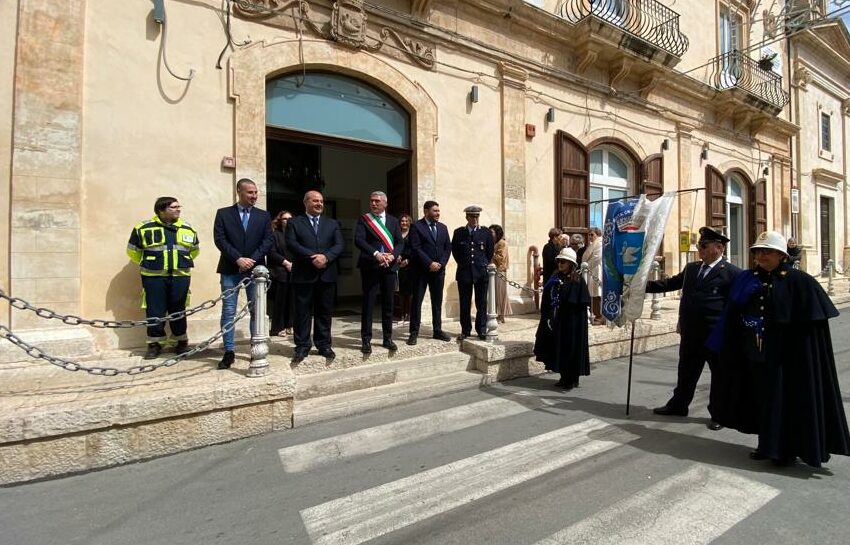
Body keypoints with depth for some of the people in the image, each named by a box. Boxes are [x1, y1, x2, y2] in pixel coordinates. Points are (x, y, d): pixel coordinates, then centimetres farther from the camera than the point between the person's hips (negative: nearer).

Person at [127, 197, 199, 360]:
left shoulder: (188, 229, 8)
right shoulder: (144, 228, 1)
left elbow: (194, 251, 22)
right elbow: (133, 251, 12)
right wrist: (148, 264, 19)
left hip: (180, 276, 1)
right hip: (153, 277, -1)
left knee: (178, 310, 6)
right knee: (154, 311, 2)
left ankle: (182, 342, 19)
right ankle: (154, 343, 17)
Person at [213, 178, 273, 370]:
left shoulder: (264, 215, 9)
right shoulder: (223, 213, 5)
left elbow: (268, 240, 0)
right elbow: (220, 239, -4)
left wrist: (252, 259, -12)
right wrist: (238, 259, -15)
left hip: (255, 269, 1)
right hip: (230, 270, -1)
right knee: (228, 311, 1)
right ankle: (229, 352, 10)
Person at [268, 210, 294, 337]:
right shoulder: (275, 234, 2)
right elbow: (272, 253, -6)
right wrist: (286, 263, -11)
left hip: (293, 273, 4)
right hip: (280, 272, -4)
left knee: (290, 301, 5)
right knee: (279, 301, -1)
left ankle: (288, 326, 14)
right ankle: (277, 328, 7)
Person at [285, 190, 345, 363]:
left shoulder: (332, 223, 14)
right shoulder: (294, 223, 7)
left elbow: (340, 244, 2)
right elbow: (291, 244, -8)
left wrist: (326, 257, -15)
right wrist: (312, 257, -17)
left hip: (327, 274, 2)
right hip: (303, 275, -2)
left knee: (325, 311, 8)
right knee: (302, 312, 3)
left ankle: (324, 345, 19)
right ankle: (302, 346, 14)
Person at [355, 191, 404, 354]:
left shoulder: (393, 221, 13)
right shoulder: (363, 219, 3)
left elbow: (399, 242, 7)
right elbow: (358, 240, -11)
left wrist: (392, 255, -12)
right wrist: (376, 254, -22)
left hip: (389, 266, 3)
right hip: (370, 266, -3)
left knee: (388, 304, 9)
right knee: (368, 303, 1)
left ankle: (387, 338, 20)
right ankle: (366, 340, 10)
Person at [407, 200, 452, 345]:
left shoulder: (443, 227, 14)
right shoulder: (416, 227, -4)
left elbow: (448, 247, 10)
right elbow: (416, 248, -12)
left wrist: (441, 263, -4)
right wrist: (430, 264, -16)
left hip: (439, 270, 5)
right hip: (421, 270, -5)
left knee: (437, 301, 10)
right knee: (417, 301, -1)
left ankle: (437, 330, 19)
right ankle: (414, 333, 6)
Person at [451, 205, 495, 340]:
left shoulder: (486, 233, 4)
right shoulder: (458, 232, 4)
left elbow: (490, 252, 12)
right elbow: (454, 251, 12)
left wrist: (484, 264, 10)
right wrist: (463, 263, 10)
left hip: (481, 272, 0)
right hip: (464, 272, 0)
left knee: (481, 303, 4)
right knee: (464, 303, 5)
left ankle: (481, 330, 13)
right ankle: (465, 330, 14)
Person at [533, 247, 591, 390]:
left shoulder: (578, 280, -9)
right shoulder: (555, 279, 7)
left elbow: (582, 303, -14)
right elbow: (546, 301, 6)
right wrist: (548, 317, -4)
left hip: (571, 322, -6)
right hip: (556, 321, 6)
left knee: (571, 349, 3)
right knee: (559, 349, 12)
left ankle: (572, 379, 18)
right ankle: (564, 377, 26)